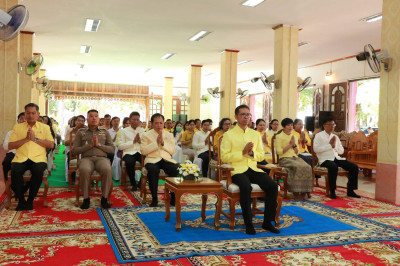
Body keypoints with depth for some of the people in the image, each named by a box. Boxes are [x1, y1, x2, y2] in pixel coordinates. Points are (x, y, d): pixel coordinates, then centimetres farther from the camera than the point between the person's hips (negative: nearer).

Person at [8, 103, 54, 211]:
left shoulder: (45, 127, 15)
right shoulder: (17, 127, 16)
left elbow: (51, 145, 3)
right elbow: (10, 146, 6)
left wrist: (35, 139, -6)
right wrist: (26, 139, -7)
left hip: (38, 158, -1)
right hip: (21, 158, 1)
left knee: (38, 171, -33)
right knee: (15, 171, -31)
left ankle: (30, 200, -13)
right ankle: (21, 200, -10)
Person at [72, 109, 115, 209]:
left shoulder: (105, 132, 20)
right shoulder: (81, 132, 17)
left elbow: (112, 149, 12)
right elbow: (74, 150, 8)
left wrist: (99, 144, -4)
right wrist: (89, 145, -5)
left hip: (102, 157, 1)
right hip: (86, 158, 0)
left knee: (107, 169, -36)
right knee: (84, 170, -37)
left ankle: (104, 198, -18)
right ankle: (86, 198, -18)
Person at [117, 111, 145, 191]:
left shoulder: (143, 131, 17)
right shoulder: (123, 131, 9)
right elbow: (120, 146, -1)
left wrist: (140, 141, -8)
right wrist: (133, 142, -8)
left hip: (140, 152, 2)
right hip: (129, 152, -2)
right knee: (129, 162, -37)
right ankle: (133, 184, -11)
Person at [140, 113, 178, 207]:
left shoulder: (169, 135, 17)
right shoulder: (146, 135, 10)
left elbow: (173, 151, 7)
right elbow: (143, 151, -3)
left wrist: (163, 143, -6)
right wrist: (156, 143, -9)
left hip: (166, 159, 2)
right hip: (152, 159, -2)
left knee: (176, 170, -30)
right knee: (153, 170, -37)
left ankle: (174, 198, -15)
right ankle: (154, 199, -23)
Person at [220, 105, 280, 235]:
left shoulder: (255, 134, 18)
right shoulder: (228, 134, 4)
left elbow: (261, 156, 18)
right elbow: (224, 157, -4)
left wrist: (252, 153, -5)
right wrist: (243, 152, -13)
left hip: (253, 169, 5)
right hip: (237, 170, -4)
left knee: (273, 186, -20)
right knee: (246, 187, -35)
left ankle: (267, 222, -6)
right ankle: (248, 224, -20)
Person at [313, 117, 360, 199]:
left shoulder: (335, 137, 22)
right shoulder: (319, 135, 4)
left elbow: (341, 151, 18)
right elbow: (316, 149, -12)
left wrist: (334, 145, -2)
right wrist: (330, 145, -9)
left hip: (336, 158, 6)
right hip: (325, 159, -6)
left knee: (354, 167, -12)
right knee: (333, 167, -39)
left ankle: (350, 190, -2)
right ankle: (332, 191, -24)